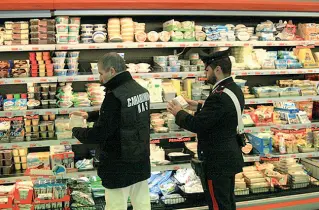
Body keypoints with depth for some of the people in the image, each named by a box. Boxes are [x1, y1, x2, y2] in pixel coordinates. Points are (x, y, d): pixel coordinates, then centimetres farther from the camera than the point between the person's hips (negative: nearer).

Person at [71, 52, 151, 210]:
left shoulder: (115, 96, -22)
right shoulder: (140, 90, 5)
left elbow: (99, 135, -21)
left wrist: (76, 131, -3)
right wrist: (89, 116, 17)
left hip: (119, 167, -8)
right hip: (141, 161, 8)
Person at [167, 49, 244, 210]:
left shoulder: (219, 96, -26)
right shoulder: (235, 89, 5)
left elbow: (197, 125, -24)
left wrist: (179, 113, -8)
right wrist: (199, 107, 11)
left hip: (217, 161, -10)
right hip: (229, 156, 10)